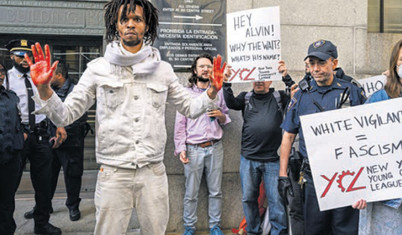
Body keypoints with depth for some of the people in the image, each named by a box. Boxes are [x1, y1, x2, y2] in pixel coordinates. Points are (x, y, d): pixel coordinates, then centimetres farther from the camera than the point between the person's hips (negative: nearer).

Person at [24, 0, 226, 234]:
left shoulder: (163, 70, 6)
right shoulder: (98, 68, 0)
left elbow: (190, 108, 13)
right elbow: (65, 116, 0)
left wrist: (212, 91, -3)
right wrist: (44, 88, -16)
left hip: (153, 173, 2)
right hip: (113, 173, -1)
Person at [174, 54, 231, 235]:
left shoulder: (218, 92, 11)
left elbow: (226, 119, 19)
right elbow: (180, 123, 1)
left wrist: (221, 115, -5)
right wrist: (181, 148, -7)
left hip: (215, 148, 2)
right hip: (193, 149, -2)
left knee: (215, 191, 8)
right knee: (191, 193, 2)